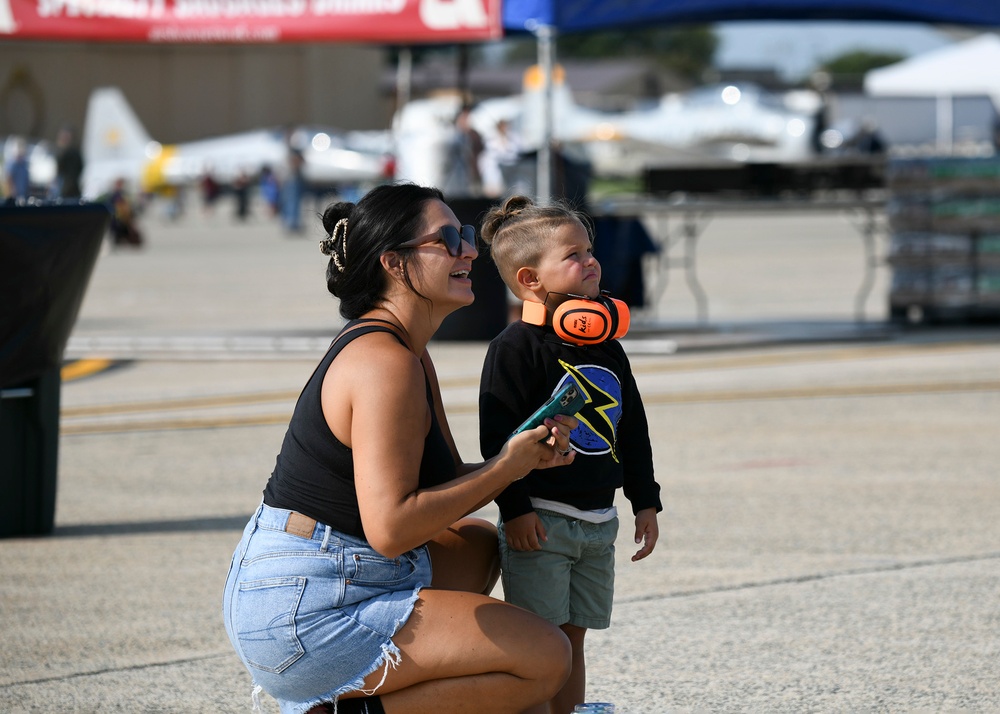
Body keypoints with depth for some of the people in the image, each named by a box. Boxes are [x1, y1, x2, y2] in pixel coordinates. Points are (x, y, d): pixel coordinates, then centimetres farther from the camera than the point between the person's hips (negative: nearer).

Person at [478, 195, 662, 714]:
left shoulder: (606, 348, 13)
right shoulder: (515, 348, -10)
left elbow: (633, 430, 19)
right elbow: (498, 435, -14)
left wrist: (646, 503, 16)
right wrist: (515, 508, -18)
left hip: (597, 521, 7)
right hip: (539, 522, -7)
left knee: (572, 639, 11)